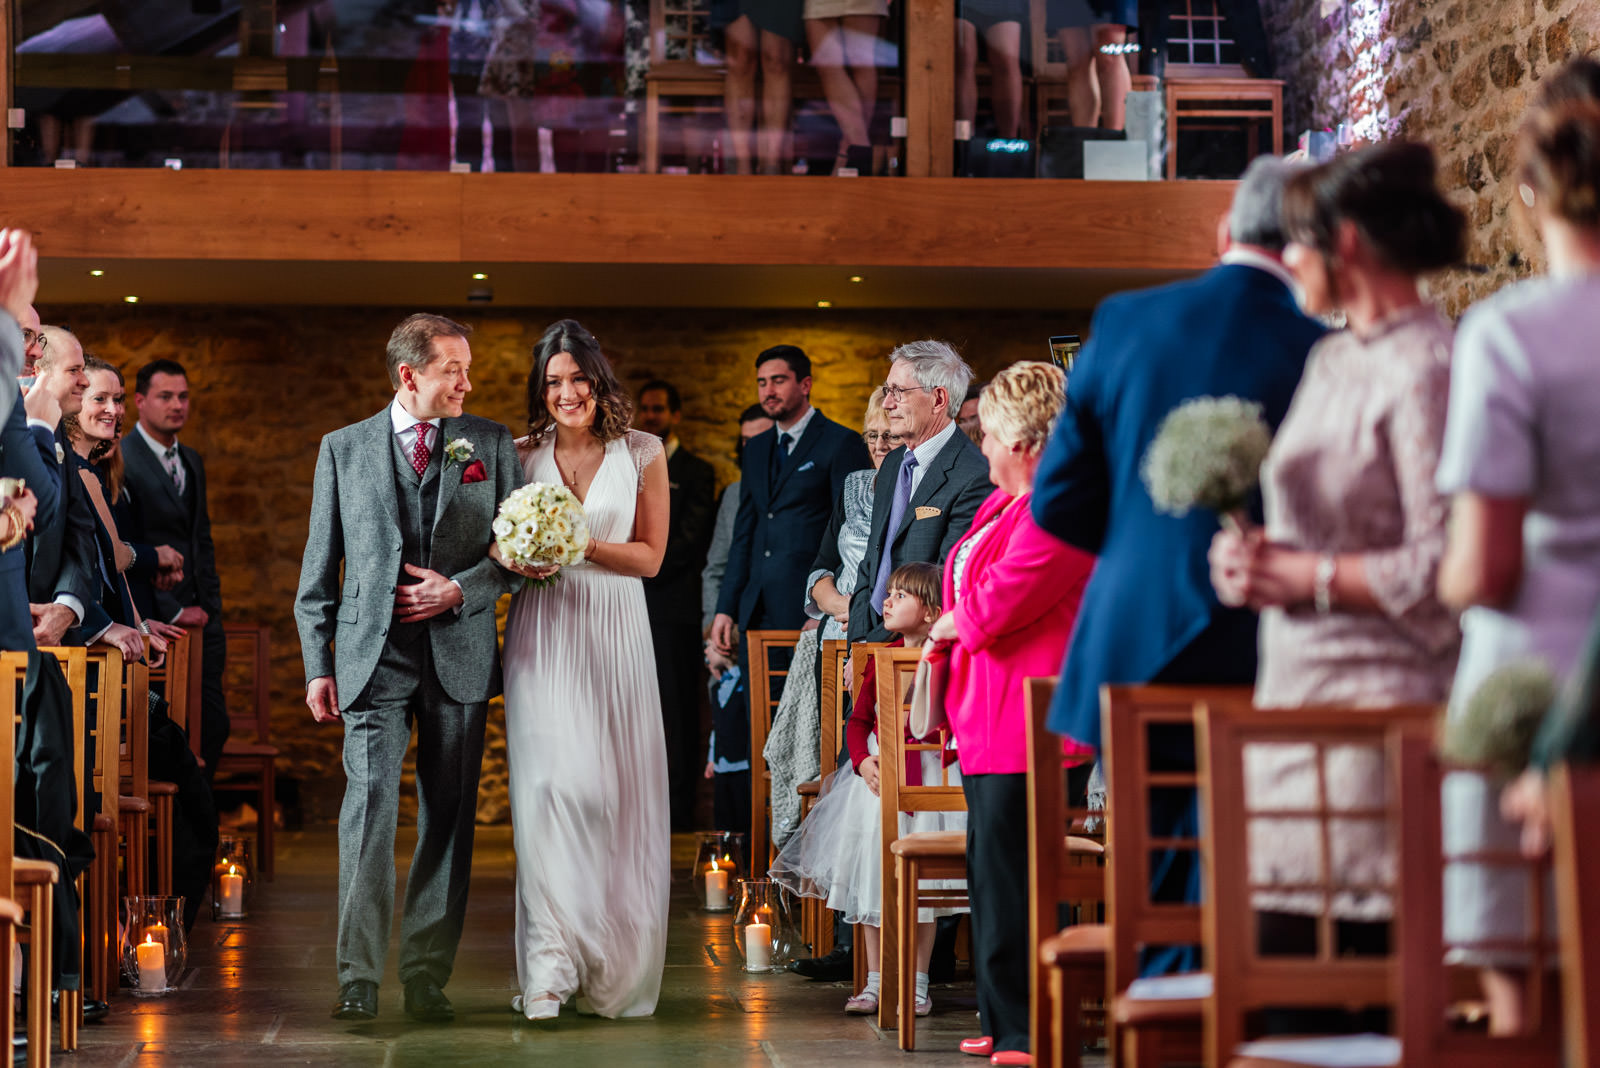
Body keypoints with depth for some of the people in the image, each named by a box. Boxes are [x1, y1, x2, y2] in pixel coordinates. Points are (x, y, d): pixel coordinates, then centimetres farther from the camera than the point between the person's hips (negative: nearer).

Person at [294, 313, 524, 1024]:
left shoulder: (492, 444, 9)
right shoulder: (343, 449, 8)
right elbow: (319, 567, 9)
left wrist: (460, 588, -8)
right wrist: (318, 664, 3)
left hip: (460, 654, 1)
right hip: (373, 655, -1)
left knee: (447, 820, 4)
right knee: (369, 807, -12)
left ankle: (428, 978, 11)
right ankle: (359, 978, -10)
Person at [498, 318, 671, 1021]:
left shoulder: (642, 454, 4)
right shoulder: (520, 456, 7)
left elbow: (649, 556, 2)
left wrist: (583, 546, -13)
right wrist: (518, 559, -12)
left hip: (613, 633, 0)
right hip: (542, 635, 0)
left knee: (616, 792, 2)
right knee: (550, 785, -11)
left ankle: (612, 968, 13)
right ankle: (551, 967, -10)